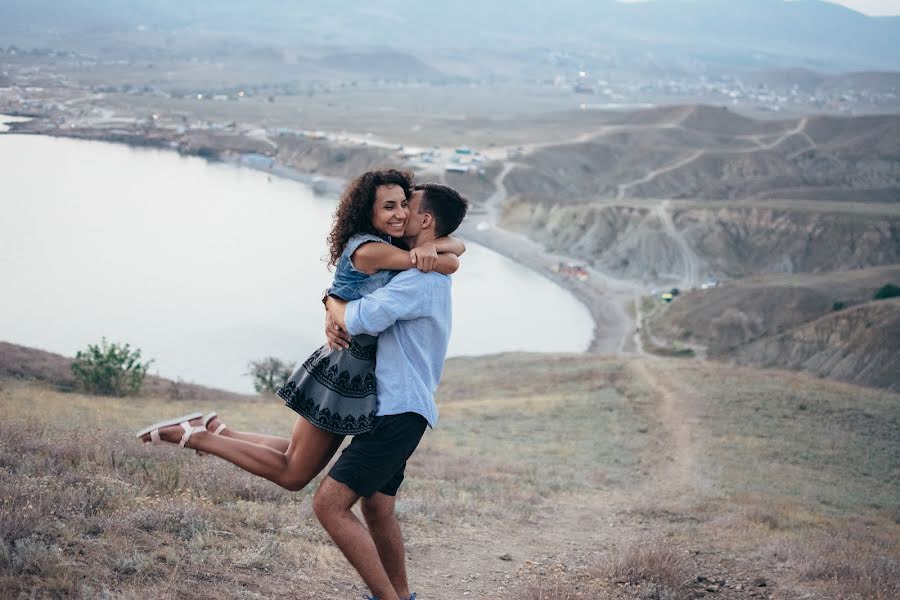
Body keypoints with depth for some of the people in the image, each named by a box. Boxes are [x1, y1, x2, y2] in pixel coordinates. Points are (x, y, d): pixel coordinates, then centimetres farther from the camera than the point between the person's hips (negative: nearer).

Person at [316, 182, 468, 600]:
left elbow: (360, 320, -25)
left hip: (398, 412, -10)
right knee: (376, 509, 19)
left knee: (329, 504, -14)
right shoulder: (423, 274, 17)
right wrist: (334, 319, -3)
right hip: (395, 409, 11)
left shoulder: (420, 279, -17)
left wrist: (334, 303, -2)